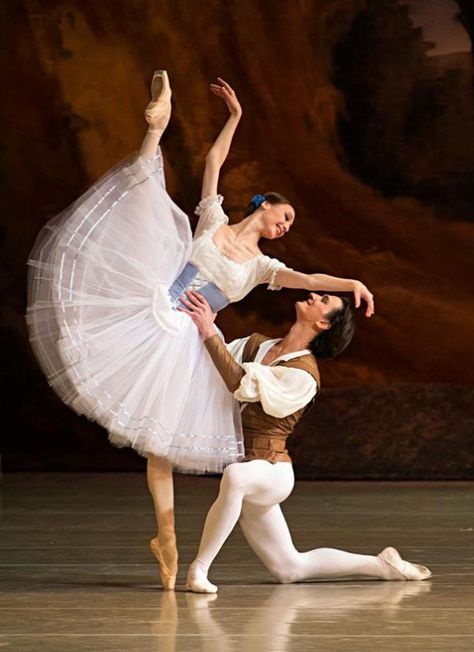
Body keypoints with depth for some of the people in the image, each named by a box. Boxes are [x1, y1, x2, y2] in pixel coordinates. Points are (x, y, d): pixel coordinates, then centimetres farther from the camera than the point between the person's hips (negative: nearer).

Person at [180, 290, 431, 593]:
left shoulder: (304, 375, -16)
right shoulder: (257, 344, 6)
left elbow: (244, 386, -26)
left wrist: (210, 333, -30)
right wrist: (208, 323, -11)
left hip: (270, 471, -8)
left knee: (236, 476, -43)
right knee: (291, 569, 14)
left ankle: (199, 568, -34)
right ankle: (381, 565, 27)